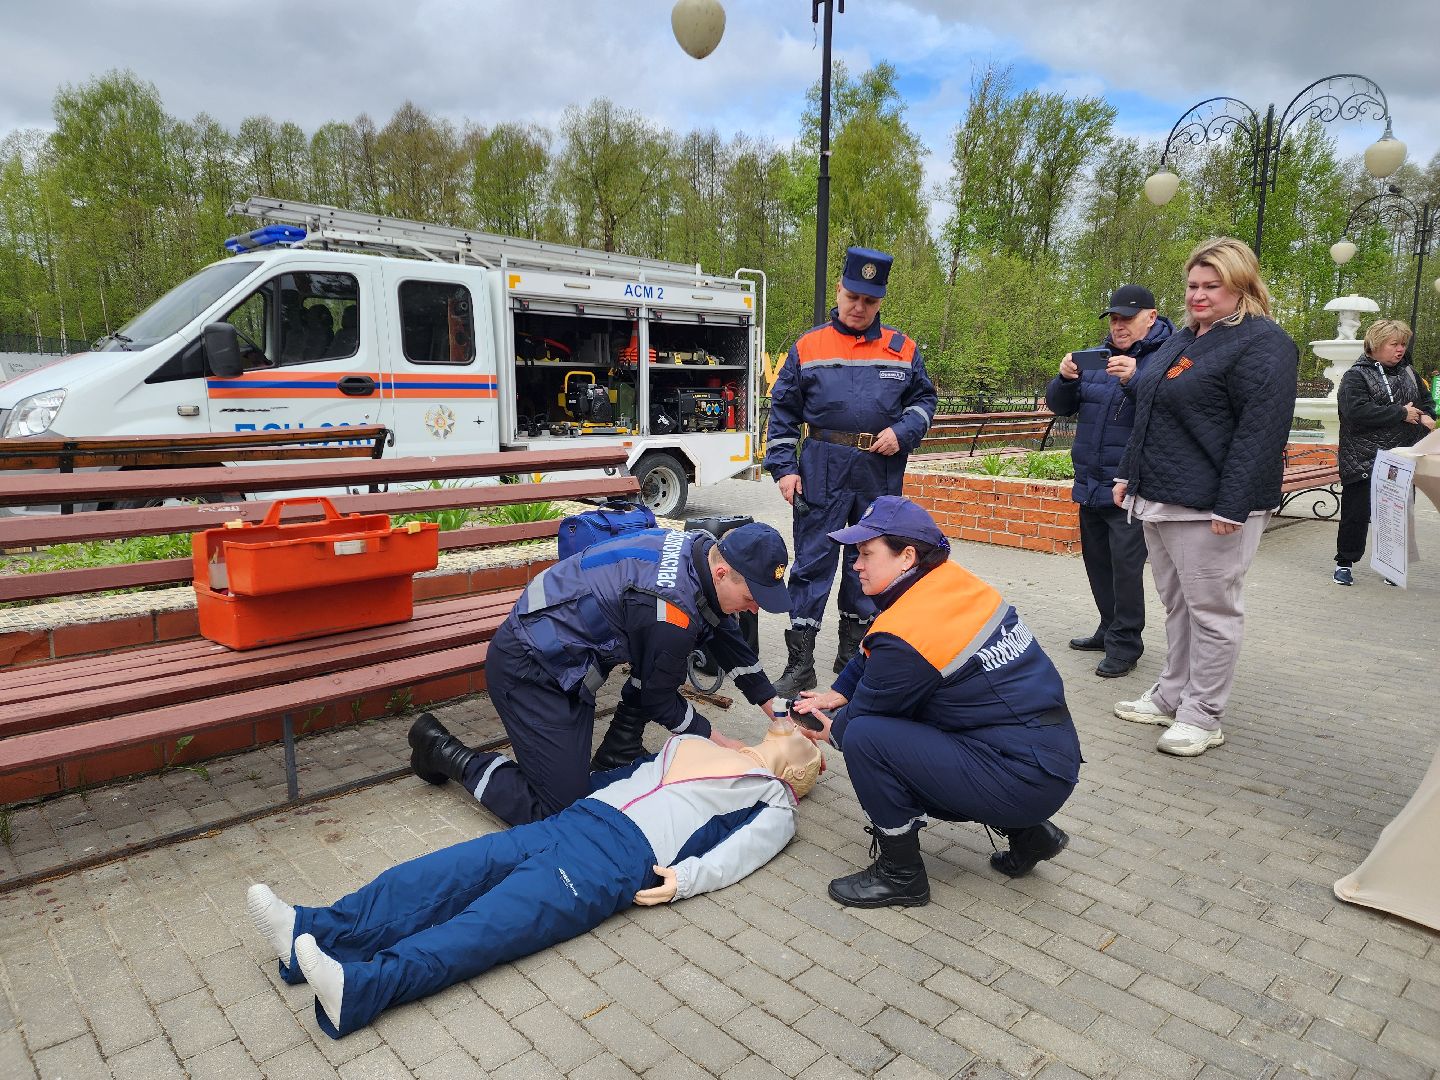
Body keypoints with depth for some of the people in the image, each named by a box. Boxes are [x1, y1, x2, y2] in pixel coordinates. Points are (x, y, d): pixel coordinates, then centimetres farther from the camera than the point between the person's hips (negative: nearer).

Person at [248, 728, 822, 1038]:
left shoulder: (773, 805, 14)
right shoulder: (692, 743, 32)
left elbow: (733, 856, -3)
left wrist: (685, 877, -20)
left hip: (624, 857, -6)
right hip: (576, 818, 7)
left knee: (493, 922, -25)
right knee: (448, 872, -11)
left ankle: (361, 987, -40)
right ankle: (312, 931, -19)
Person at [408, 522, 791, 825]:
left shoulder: (703, 549, -2)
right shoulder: (671, 612, -29)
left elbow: (728, 640, 12)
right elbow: (660, 701, -11)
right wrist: (719, 742, 4)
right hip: (528, 671, -10)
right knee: (561, 807, -8)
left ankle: (618, 752, 20)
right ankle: (446, 753, 7)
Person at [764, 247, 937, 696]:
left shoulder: (902, 350, 8)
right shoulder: (807, 347, 3)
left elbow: (924, 399, 14)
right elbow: (783, 411, 4)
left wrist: (902, 431, -6)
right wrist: (783, 467, -3)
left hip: (881, 473, 2)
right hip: (822, 470, -2)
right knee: (813, 561, -1)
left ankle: (852, 655, 25)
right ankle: (799, 663, 5)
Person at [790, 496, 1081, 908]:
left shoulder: (904, 635, -22)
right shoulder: (955, 581, 1)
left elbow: (867, 710, -4)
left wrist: (835, 730, 16)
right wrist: (838, 694, 15)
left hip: (1022, 781, -9)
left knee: (864, 738, -16)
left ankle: (900, 875, 3)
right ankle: (1026, 832, 19)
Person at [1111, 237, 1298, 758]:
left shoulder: (1261, 343, -11)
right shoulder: (1182, 340, 17)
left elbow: (1261, 432, -19)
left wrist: (1232, 506, -23)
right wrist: (1129, 475, 18)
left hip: (1210, 507, -9)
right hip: (1160, 499, 9)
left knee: (1211, 609, 1)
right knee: (1176, 603, 16)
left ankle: (1202, 716, 11)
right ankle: (1172, 695, 28)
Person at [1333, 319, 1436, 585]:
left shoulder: (1408, 373, 14)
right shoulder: (1356, 376, -7)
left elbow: (1426, 401, 27)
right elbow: (1356, 411, -22)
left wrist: (1426, 416, 3)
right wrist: (1401, 413, -16)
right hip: (1364, 461, -6)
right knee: (1356, 514, 1)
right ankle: (1344, 563, 14)